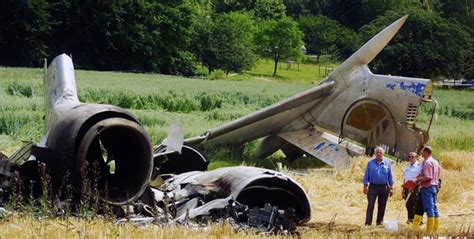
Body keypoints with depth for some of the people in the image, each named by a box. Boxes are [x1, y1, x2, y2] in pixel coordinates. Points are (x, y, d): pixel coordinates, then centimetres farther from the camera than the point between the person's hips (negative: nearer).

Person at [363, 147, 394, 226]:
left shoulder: (387, 163, 7)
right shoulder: (370, 163, 5)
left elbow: (390, 176, 9)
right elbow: (366, 175, 6)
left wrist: (391, 187, 5)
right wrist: (365, 186, 0)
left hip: (384, 187, 1)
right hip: (373, 186, -1)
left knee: (382, 206, 5)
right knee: (370, 205, -9)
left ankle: (380, 221, 15)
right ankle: (368, 222, -9)